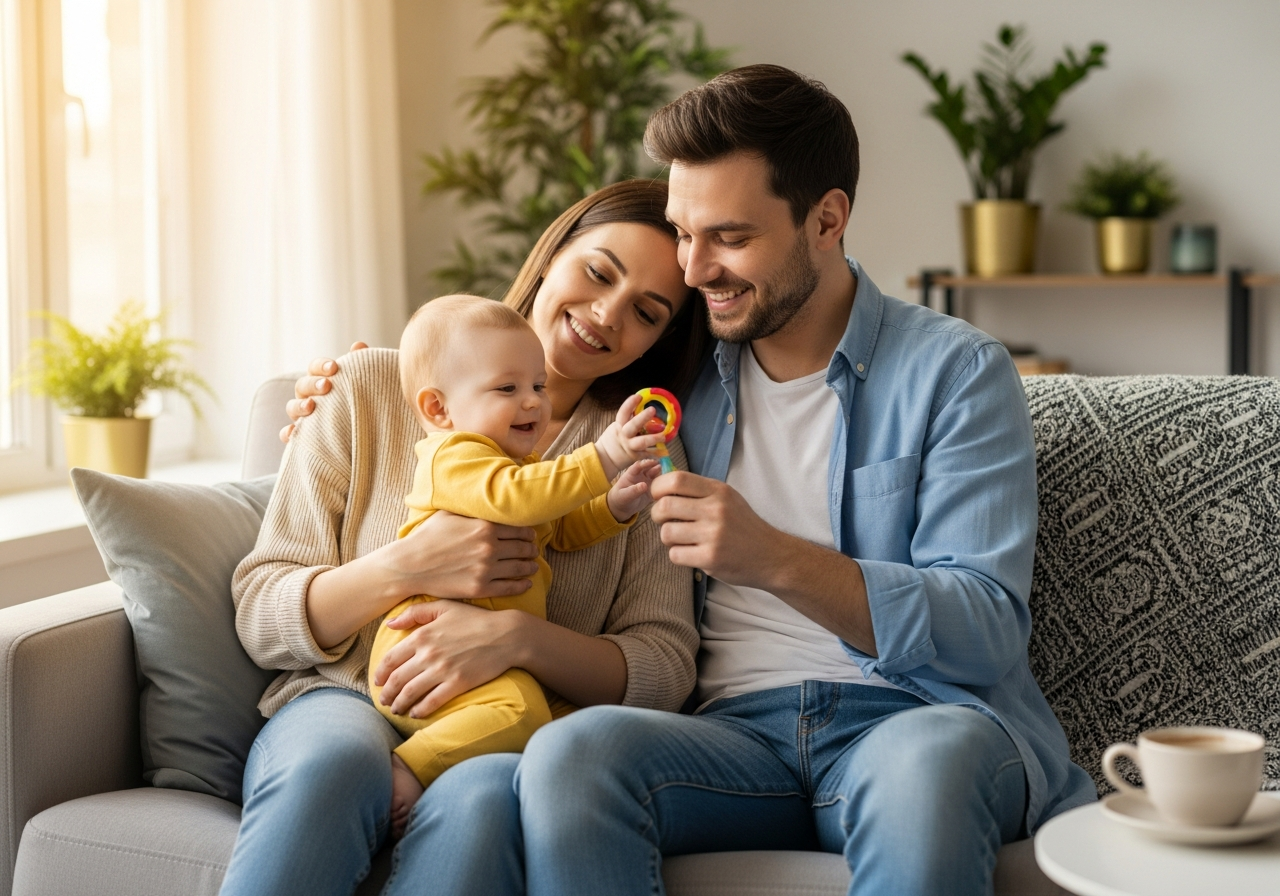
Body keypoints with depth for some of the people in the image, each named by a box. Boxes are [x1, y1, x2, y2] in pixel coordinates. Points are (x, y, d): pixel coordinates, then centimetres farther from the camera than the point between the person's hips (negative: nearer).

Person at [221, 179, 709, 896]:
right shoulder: (372, 388, 8)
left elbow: (666, 666, 3)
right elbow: (260, 617, 5)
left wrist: (518, 637, -16)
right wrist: (407, 566, -14)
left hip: (512, 731, 0)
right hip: (347, 704, 0)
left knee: (483, 798, -38)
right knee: (332, 764, -38)